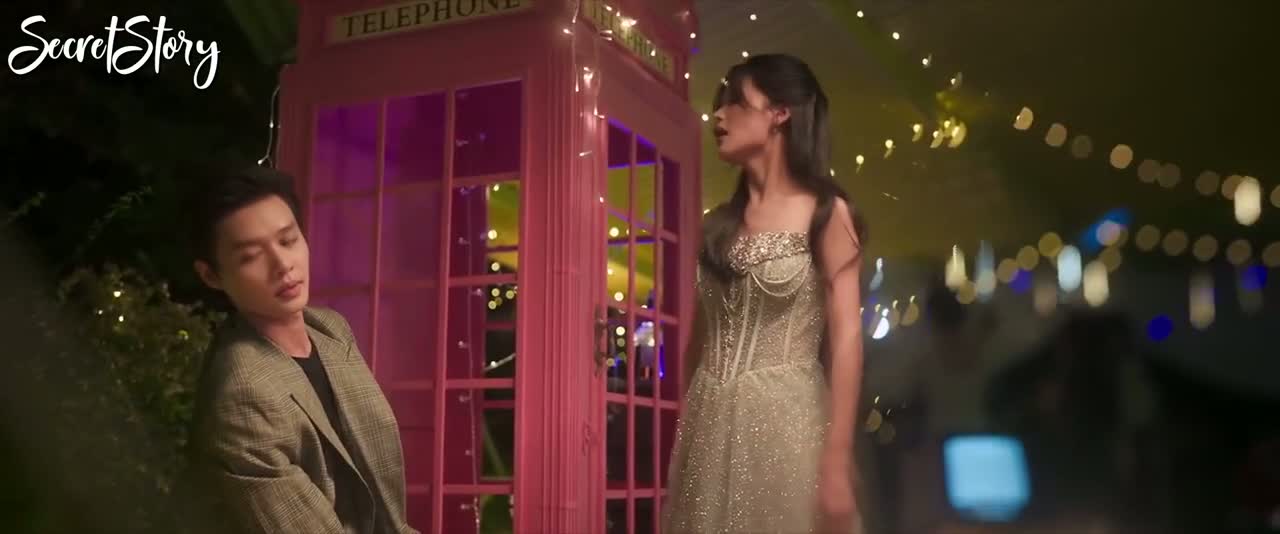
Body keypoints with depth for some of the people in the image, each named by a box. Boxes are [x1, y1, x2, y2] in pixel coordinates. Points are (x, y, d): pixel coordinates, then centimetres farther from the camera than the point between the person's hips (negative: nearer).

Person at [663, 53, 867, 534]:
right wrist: (685, 432, 9)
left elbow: (846, 338, -7)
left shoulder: (825, 213, 1)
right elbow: (700, 337, 14)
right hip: (711, 428, 5)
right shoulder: (718, 224, 13)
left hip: (785, 420, -4)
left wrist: (836, 462, -15)